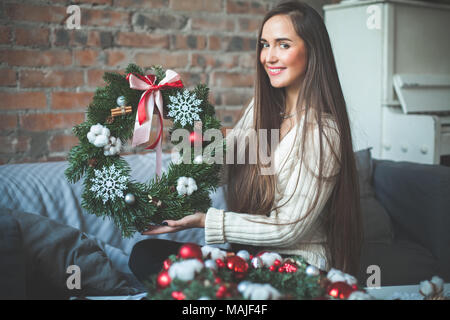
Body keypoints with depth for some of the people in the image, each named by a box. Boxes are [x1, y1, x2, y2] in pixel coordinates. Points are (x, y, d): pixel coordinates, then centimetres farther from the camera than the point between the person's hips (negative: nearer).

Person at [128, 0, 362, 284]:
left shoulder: (321, 131, -17)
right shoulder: (261, 107, 6)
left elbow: (288, 229, -17)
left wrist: (205, 221, -17)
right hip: (247, 253, 7)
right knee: (143, 253, -8)